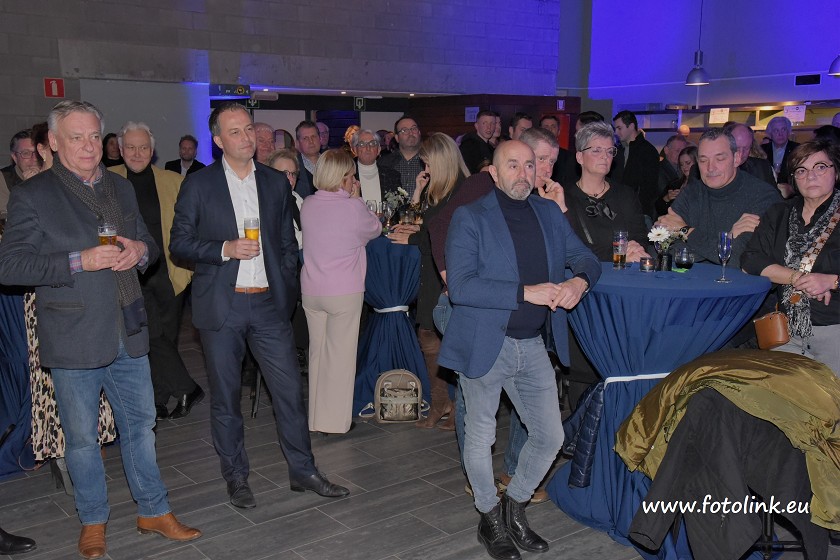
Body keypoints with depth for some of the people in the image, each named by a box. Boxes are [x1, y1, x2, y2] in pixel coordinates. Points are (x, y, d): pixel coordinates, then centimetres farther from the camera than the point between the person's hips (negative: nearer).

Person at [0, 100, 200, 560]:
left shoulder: (121, 188, 11)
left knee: (140, 424, 14)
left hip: (128, 333, 5)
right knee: (81, 436, 10)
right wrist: (80, 261, -22)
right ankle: (93, 522, 30)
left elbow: (149, 242, 21)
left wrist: (140, 250, -4)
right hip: (74, 340, -4)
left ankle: (153, 512, 30)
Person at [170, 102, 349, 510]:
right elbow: (179, 242, -1)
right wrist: (225, 249, -15)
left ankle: (303, 471, 19)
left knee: (290, 389, 4)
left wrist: (288, 291, 8)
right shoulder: (198, 185, 0)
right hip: (221, 306, -2)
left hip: (269, 303, 2)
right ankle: (236, 477, 24)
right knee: (225, 397, 7)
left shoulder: (276, 183, 9)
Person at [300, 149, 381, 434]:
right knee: (340, 354, 5)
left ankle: (316, 418, 25)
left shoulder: (307, 205, 1)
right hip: (345, 292, -5)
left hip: (311, 291, 5)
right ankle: (335, 420, 12)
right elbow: (375, 229, 3)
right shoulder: (353, 208, -14)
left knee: (317, 352, 15)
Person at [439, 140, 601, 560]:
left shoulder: (549, 213, 8)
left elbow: (585, 258, 11)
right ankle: (490, 519, 34)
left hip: (533, 346, 5)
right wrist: (526, 293, -25)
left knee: (550, 437, 10)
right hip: (484, 346, -5)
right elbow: (460, 286, -19)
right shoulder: (470, 218, -9)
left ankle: (514, 509, 35)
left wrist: (579, 280, -14)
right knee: (481, 438, 11)